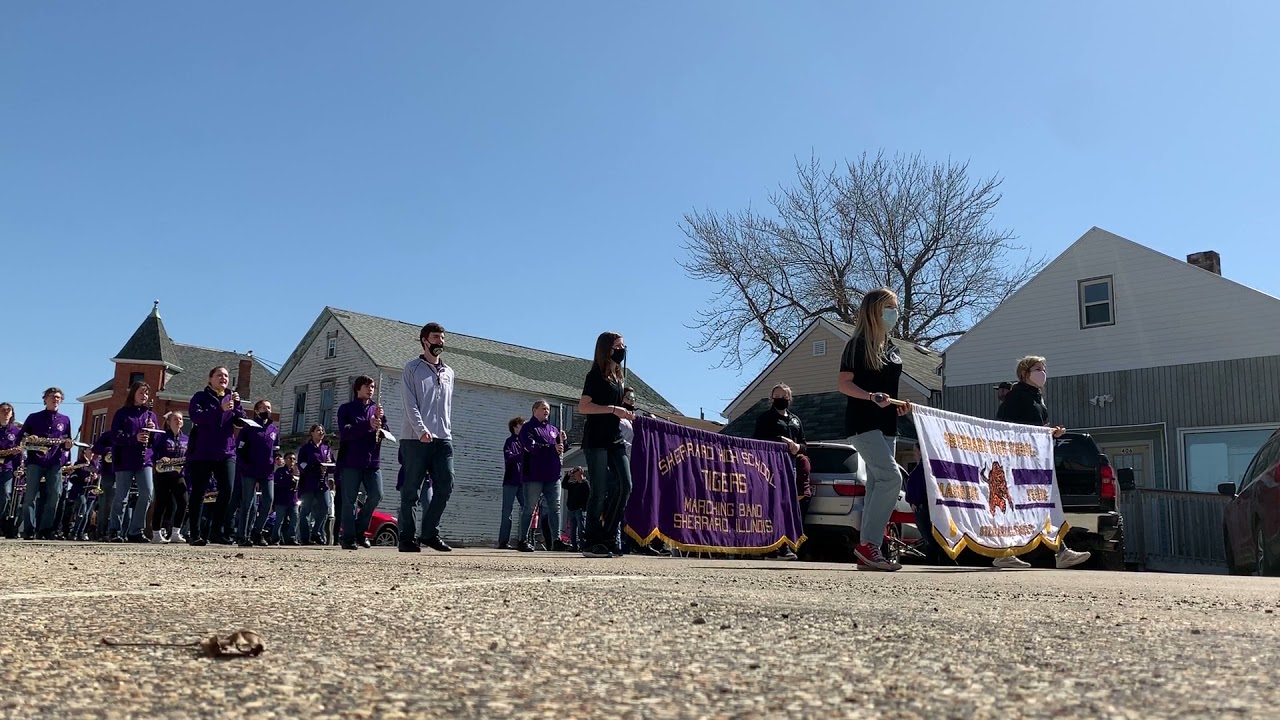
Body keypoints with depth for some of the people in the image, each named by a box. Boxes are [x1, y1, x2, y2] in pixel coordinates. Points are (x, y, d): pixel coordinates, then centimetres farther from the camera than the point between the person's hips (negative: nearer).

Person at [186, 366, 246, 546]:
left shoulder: (232, 397, 17)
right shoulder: (201, 397, 4)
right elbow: (196, 416, -16)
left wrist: (237, 405, -12)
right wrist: (220, 409, -29)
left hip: (226, 452, 4)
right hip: (202, 452, -3)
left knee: (227, 491, -7)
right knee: (198, 492, -2)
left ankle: (216, 531, 4)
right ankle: (195, 534, 1)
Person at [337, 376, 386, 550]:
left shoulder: (376, 409, 17)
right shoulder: (346, 409, 7)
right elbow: (344, 432, -9)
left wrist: (381, 418, -10)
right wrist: (368, 424, -22)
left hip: (372, 461, 3)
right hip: (351, 462, -3)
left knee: (376, 495, -9)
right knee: (349, 500, -3)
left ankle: (360, 530, 10)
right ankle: (348, 538, 2)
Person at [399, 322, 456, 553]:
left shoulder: (448, 372, 19)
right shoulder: (412, 368, 3)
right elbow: (410, 404, -7)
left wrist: (447, 433, 11)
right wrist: (421, 430, -19)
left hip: (442, 439, 5)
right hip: (416, 439, -5)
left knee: (445, 486, -2)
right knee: (411, 491, 0)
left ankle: (429, 533, 10)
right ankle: (407, 537, 7)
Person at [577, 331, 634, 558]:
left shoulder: (618, 376, 18)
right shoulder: (596, 375, -5)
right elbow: (583, 407, -14)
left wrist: (626, 415, 13)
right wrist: (613, 409, -19)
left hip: (615, 440, 8)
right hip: (596, 440, -8)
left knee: (625, 486, -1)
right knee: (599, 492, -8)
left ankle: (609, 537, 8)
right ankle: (593, 544, -2)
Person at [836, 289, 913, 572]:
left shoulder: (892, 347, 18)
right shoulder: (858, 344, -5)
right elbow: (843, 383, -11)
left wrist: (899, 405, 8)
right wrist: (871, 397, -25)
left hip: (886, 425, 8)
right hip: (862, 423, -8)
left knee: (877, 486, 6)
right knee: (891, 477, -21)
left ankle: (868, 552, 9)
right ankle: (867, 543, -15)